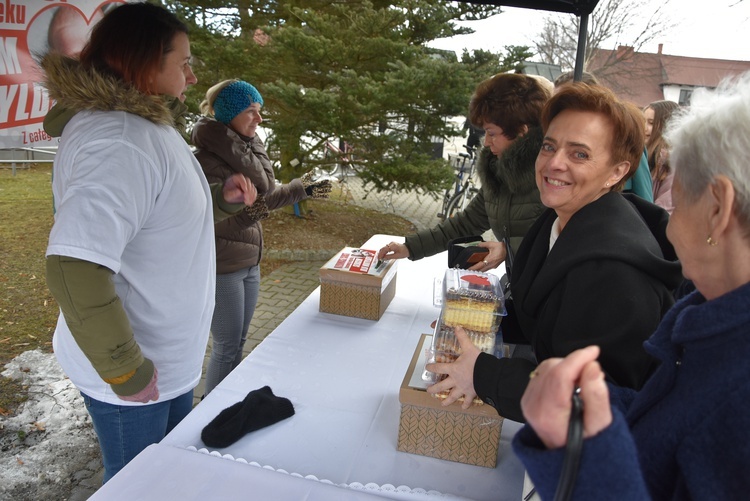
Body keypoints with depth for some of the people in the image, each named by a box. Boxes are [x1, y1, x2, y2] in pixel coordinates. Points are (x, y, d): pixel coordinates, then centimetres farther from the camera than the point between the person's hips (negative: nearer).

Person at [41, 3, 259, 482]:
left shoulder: (148, 128, 7)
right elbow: (75, 269, -34)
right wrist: (127, 372, -25)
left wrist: (222, 198, 1)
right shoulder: (119, 142, -26)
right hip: (139, 377, -9)